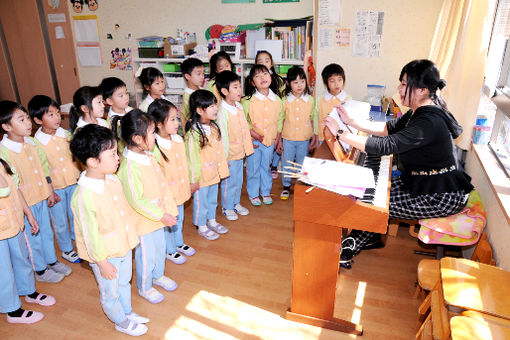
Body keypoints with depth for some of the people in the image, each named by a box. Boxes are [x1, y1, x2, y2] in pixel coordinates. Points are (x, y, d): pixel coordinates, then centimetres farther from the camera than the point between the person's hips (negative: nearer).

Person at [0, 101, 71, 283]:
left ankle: (52, 261, 42)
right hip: (25, 203, -6)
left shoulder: (31, 142, -2)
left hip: (41, 197, 6)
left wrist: (50, 192, 13)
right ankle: (41, 271, 31)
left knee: (46, 231, 21)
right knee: (33, 238, 12)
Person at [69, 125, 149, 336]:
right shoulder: (84, 197, -31)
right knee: (110, 293, 19)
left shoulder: (113, 180, -8)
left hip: (124, 245, 7)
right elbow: (90, 234, -23)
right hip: (105, 254, -7)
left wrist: (131, 234, 16)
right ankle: (121, 322, 43)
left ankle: (128, 313, 52)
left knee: (124, 283, 28)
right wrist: (102, 262, -15)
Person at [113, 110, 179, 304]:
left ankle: (158, 276, 51)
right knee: (146, 255, 12)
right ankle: (144, 288, 38)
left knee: (160, 247, 26)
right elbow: (136, 202, -28)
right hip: (142, 221, -8)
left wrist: (169, 208, 9)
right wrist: (161, 215, -23)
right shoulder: (129, 168, -30)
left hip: (158, 216, 8)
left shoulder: (149, 156, -3)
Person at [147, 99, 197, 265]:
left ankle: (179, 243, 50)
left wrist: (189, 184, 14)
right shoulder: (154, 147, -26)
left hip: (180, 190, 7)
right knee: (167, 223, 15)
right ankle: (170, 250, 38)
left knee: (179, 219, 26)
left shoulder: (178, 140, -4)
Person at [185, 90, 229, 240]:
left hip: (214, 173, 7)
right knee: (201, 201, 11)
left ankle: (212, 221, 44)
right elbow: (192, 157, -19)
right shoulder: (193, 133, -24)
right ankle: (201, 227, 31)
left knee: (213, 199, 24)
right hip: (201, 176, -7)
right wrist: (193, 179, -15)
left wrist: (222, 168, 13)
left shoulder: (214, 127, 1)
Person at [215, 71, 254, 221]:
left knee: (239, 180, 20)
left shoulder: (239, 106, 3)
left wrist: (247, 146, 14)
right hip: (229, 154, -7)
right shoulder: (222, 112, -22)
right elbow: (222, 136, -20)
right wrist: (224, 157, -18)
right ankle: (227, 207, 26)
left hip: (240, 152, 8)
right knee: (229, 182, 7)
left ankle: (236, 203, 39)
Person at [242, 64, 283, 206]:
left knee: (266, 167, 17)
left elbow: (280, 119, 10)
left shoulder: (277, 100, -1)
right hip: (253, 140, -3)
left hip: (270, 140, 3)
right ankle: (253, 194, 25)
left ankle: (266, 192, 33)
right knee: (253, 168, 8)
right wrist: (253, 134, -14)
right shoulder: (247, 100, -12)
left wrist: (277, 137, 7)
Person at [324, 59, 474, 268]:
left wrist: (341, 133, -29)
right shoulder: (420, 111, 2)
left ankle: (351, 248, 13)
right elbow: (388, 128, 8)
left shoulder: (429, 121, -29)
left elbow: (384, 146, -34)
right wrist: (351, 121, -1)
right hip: (423, 182, 9)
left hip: (443, 197, -9)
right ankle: (371, 237, 23)